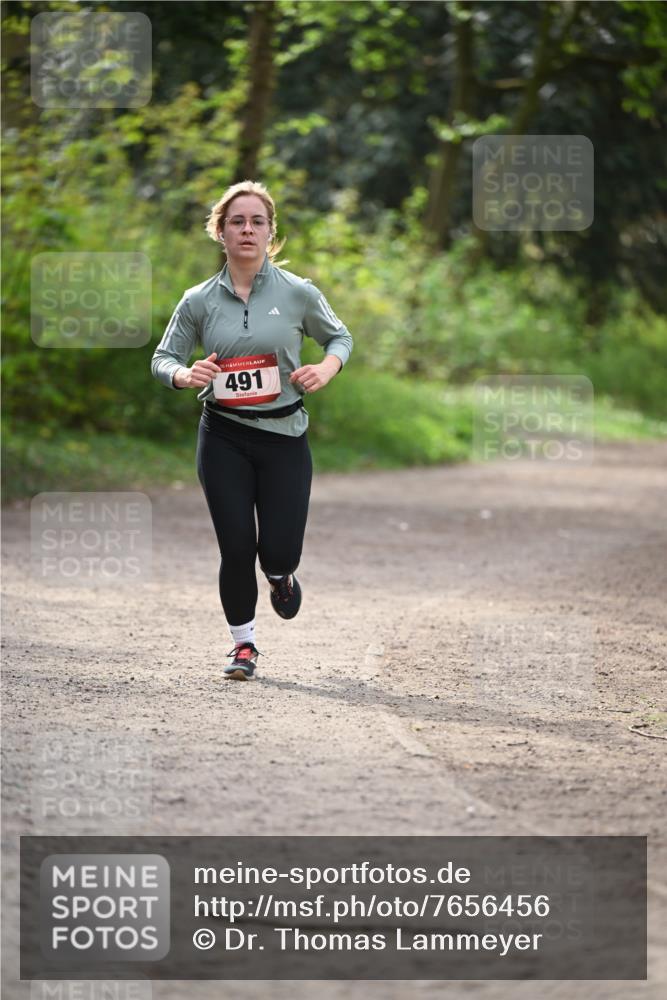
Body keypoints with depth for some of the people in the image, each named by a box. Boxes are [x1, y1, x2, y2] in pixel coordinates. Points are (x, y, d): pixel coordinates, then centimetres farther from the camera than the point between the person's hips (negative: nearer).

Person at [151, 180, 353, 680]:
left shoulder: (298, 293, -2)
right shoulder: (199, 301, 0)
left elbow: (340, 337, 13)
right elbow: (163, 358, 8)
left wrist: (327, 368, -8)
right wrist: (184, 376, -14)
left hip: (284, 436, 0)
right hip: (223, 437, 0)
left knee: (280, 549, -6)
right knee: (237, 548, -3)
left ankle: (280, 572, 34)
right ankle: (244, 643, 18)